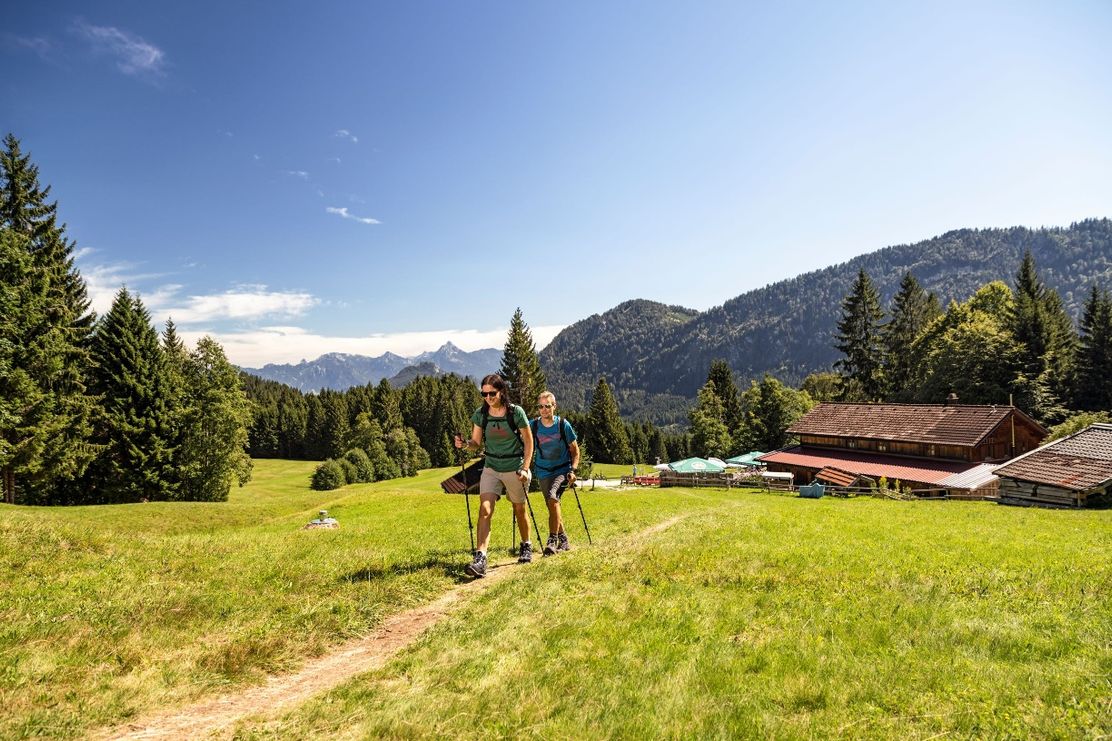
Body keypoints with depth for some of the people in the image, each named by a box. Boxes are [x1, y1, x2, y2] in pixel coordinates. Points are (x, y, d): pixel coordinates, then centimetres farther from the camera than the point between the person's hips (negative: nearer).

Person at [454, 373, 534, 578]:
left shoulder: (516, 412, -13)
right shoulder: (480, 414, -4)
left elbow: (528, 441, -5)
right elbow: (477, 443, 3)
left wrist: (525, 468, -12)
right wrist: (465, 444, -19)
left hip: (515, 468, -2)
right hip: (491, 468, 2)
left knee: (519, 510, 14)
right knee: (485, 510, -15)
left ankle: (526, 547, 39)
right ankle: (480, 559, -20)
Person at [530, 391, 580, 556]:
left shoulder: (563, 425, -9)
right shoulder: (533, 426, -7)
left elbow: (575, 450, 0)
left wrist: (573, 470, -10)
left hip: (562, 470, -3)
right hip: (543, 472, 3)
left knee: (553, 498, -26)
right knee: (553, 506, 7)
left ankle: (553, 540, -19)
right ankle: (563, 540, 26)